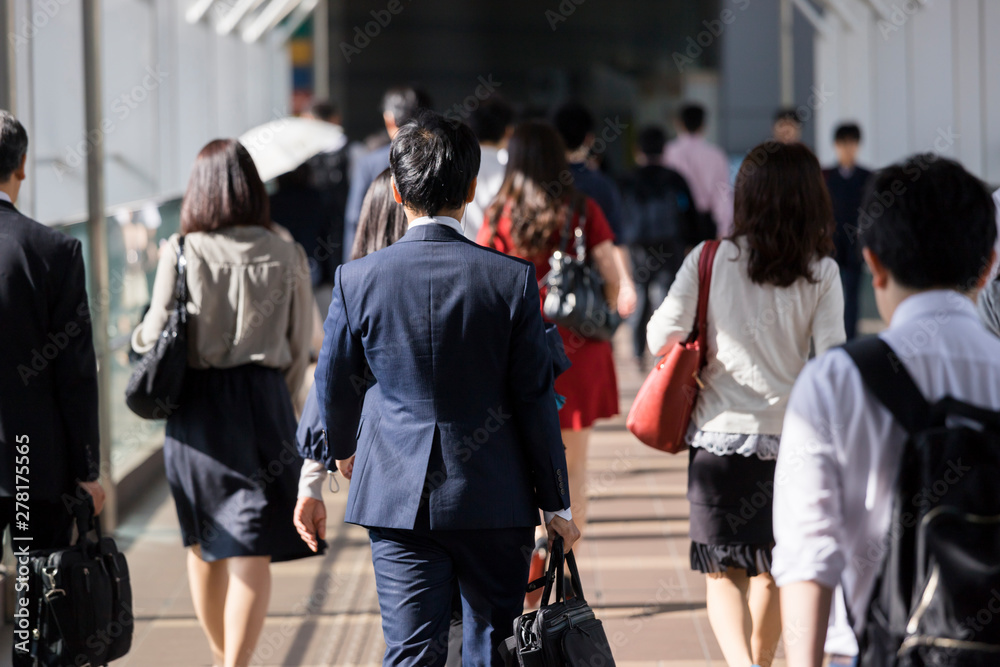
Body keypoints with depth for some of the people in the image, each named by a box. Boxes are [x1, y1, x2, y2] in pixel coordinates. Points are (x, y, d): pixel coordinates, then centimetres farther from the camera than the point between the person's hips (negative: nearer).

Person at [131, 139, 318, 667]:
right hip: (262, 401, 0)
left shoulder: (182, 253, -8)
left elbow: (157, 335, -6)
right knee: (251, 551, -2)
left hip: (196, 405, 0)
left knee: (202, 543, 18)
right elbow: (299, 346, 5)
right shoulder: (285, 257, -2)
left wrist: (138, 339, 17)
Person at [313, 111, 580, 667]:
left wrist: (344, 449, 30)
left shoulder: (358, 280, -6)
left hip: (397, 496, 1)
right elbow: (536, 400, -5)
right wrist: (556, 502, 6)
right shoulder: (512, 279, -9)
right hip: (495, 497, 0)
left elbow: (336, 385, 8)